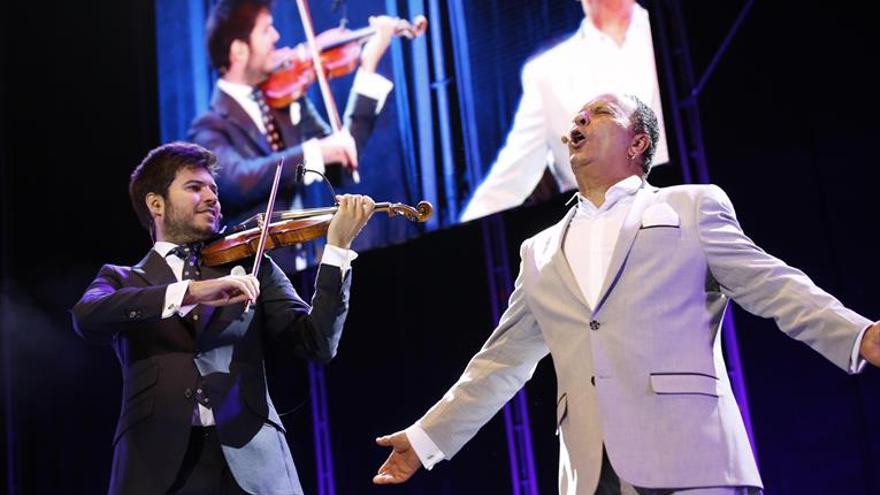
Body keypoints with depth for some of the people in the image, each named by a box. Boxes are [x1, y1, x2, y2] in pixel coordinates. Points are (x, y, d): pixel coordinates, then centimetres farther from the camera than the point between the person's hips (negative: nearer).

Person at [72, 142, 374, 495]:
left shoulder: (250, 270, 15)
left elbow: (317, 343, 4)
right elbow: (86, 316, -8)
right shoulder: (122, 280, 14)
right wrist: (190, 291, -19)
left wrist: (337, 247, -5)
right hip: (157, 465, 0)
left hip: (249, 459, 1)